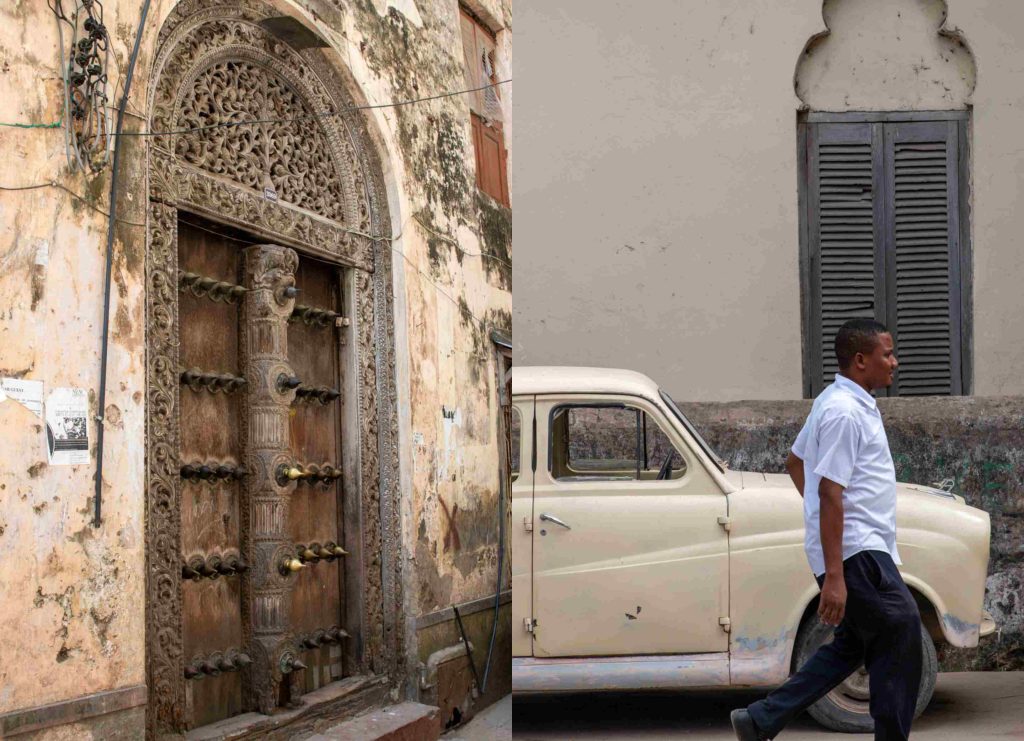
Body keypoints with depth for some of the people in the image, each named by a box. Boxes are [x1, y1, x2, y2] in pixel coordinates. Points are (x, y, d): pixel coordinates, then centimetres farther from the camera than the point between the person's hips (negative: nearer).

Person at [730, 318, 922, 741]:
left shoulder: (834, 402, 14)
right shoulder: (845, 412, -17)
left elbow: (794, 461, 26)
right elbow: (830, 493, -23)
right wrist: (834, 577, -25)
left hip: (861, 547, 10)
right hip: (856, 551, -10)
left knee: (852, 645, 15)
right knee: (901, 639, -6)